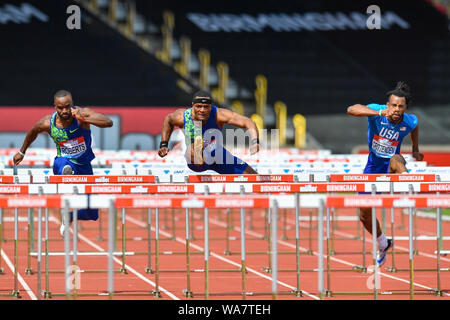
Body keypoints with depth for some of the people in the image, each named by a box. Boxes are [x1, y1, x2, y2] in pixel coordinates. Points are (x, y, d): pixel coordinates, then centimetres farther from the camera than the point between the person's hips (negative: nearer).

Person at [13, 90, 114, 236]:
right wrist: (22, 152, 24)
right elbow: (33, 132, 10)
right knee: (64, 165, -42)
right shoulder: (48, 123, -14)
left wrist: (83, 119, -47)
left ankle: (69, 217, 33)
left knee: (91, 214, 3)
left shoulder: (83, 113, -20)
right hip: (63, 162, -1)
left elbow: (109, 122, -35)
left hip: (84, 166, 1)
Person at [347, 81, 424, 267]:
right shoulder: (377, 112, -18)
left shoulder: (409, 122, -11)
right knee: (364, 213, 6)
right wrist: (379, 113, -48)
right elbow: (351, 110, -38)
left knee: (396, 159, -41)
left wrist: (415, 149, 18)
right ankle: (383, 244, 31)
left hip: (391, 168, -1)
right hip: (374, 166, 1)